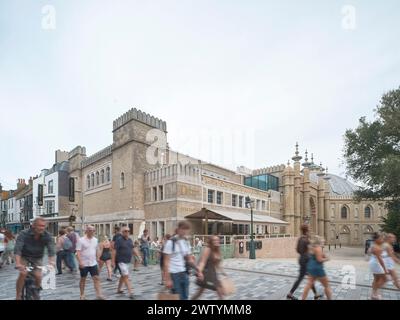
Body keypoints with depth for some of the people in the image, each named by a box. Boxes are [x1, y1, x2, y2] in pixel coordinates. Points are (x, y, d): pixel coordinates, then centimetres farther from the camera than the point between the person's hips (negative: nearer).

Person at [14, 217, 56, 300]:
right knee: (23, 273, -25)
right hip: (24, 257, -1)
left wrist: (51, 262, -41)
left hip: (37, 258, 1)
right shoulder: (24, 234, -24)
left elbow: (51, 250, -24)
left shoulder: (47, 236, -19)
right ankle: (18, 296, -5)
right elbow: (17, 249, -31)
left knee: (38, 276, -16)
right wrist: (18, 263, -45)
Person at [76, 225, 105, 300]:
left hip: (93, 263, 4)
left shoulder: (95, 240, 6)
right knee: (83, 279, 10)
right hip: (84, 264, -4)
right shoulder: (81, 240, -11)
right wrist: (80, 262, -24)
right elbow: (78, 252, -15)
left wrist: (98, 259, 13)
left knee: (96, 278, 1)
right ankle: (82, 295, 24)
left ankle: (99, 295, 4)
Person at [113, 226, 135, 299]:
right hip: (121, 261, -8)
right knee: (126, 276, -10)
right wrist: (113, 261, -16)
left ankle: (119, 290, 35)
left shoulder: (130, 240, 7)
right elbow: (114, 251, -13)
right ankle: (130, 293, -9)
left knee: (123, 276, 18)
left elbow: (133, 249, 14)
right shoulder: (119, 240, -13)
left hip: (128, 261, 8)